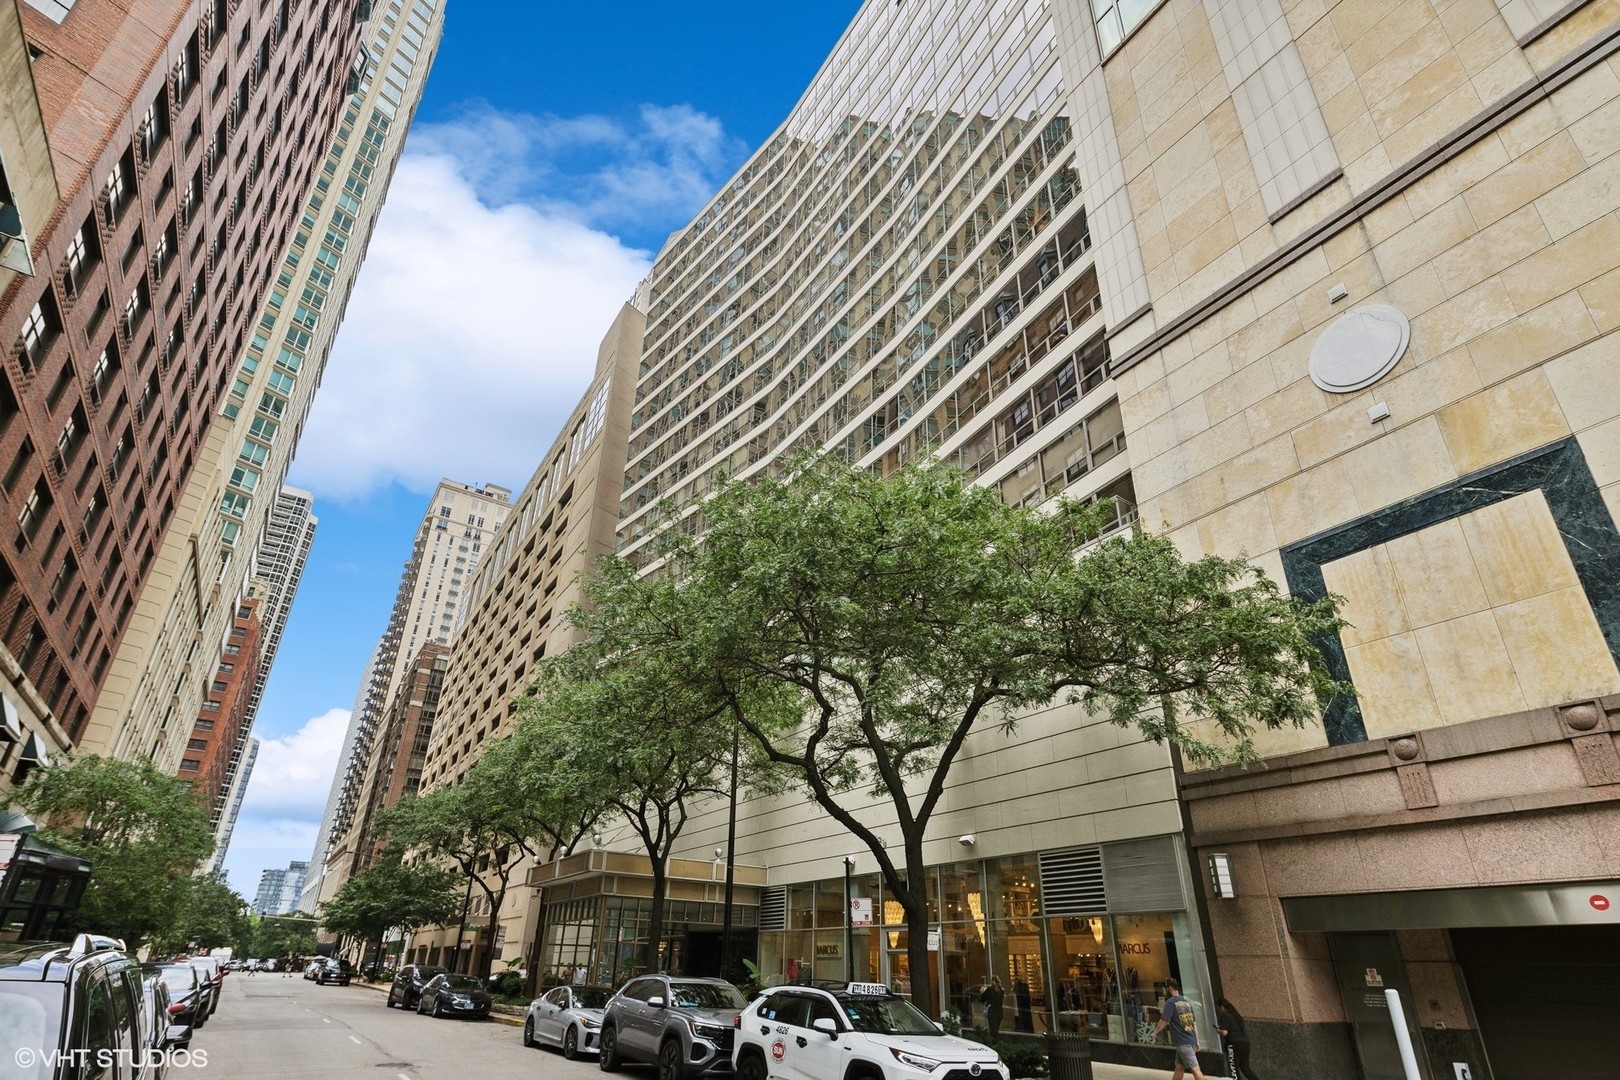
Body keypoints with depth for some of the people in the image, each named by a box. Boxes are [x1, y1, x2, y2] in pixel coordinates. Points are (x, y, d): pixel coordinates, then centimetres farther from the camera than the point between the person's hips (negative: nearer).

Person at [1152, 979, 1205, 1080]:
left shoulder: (1170, 1002, -11)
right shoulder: (1187, 1002, 12)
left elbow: (1164, 1021, -15)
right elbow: (1194, 1023, 16)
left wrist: (1155, 1032, 2)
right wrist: (1197, 1041, 21)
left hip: (1183, 1042, -8)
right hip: (1191, 1040, 8)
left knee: (1195, 1069, -7)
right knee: (1178, 1067, 13)